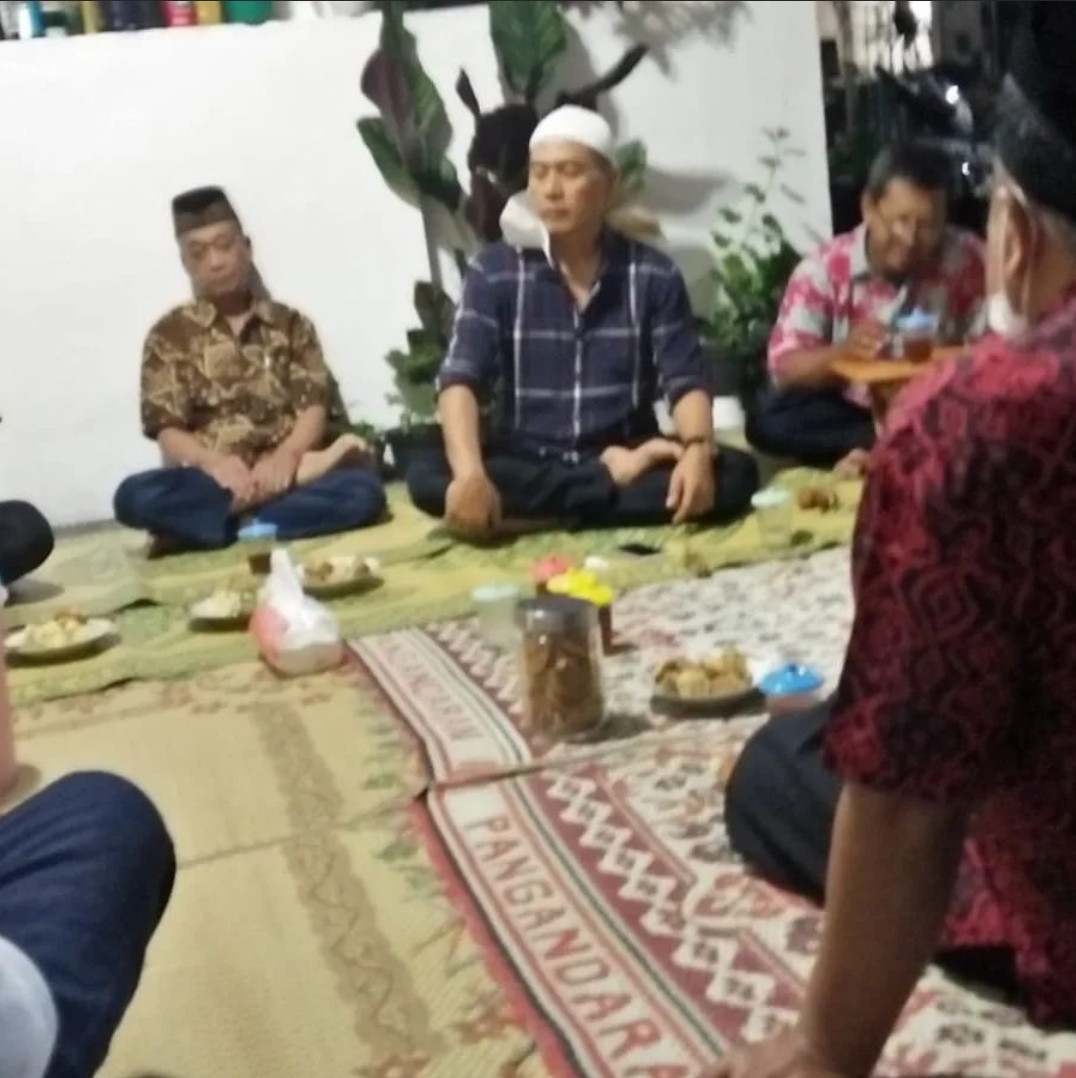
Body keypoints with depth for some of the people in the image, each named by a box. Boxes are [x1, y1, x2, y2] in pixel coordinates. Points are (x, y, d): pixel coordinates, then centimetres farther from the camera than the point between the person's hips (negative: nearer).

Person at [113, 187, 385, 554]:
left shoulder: (290, 324, 15)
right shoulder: (169, 336, 10)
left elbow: (313, 406, 4)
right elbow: (167, 430, 1)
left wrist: (287, 457, -18)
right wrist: (214, 462, -20)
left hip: (281, 469, 1)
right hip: (213, 482, 0)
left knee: (363, 489, -29)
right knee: (136, 497, -33)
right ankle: (301, 475, -29)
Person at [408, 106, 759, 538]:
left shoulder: (654, 275, 0)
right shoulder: (494, 272, -2)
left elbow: (686, 382, -4)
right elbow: (460, 381, -12)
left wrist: (697, 451, -28)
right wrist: (471, 475, -32)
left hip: (628, 456, 0)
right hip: (526, 466, 0)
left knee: (733, 472, -25)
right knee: (428, 476, -29)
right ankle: (617, 483, -19)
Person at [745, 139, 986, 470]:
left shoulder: (968, 260, -9)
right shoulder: (824, 268, -9)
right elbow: (784, 368, -14)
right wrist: (842, 352, -35)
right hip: (849, 411, 1)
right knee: (768, 418, -28)